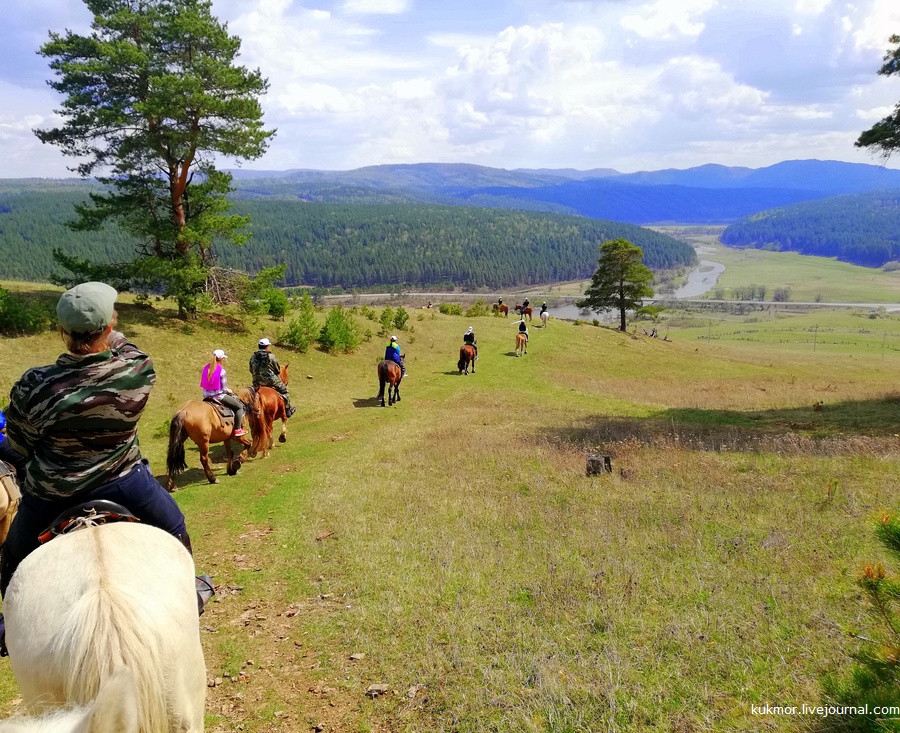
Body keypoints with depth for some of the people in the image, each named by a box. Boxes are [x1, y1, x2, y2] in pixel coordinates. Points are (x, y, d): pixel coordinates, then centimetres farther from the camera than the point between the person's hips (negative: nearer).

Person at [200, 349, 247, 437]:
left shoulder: (206, 368, 3)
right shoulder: (221, 370, -16)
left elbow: (202, 384, 9)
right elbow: (224, 388, -13)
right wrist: (229, 391, 7)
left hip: (206, 396, 8)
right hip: (219, 396, -8)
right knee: (239, 406, 5)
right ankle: (238, 429, 2)